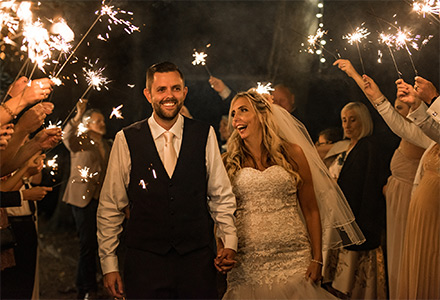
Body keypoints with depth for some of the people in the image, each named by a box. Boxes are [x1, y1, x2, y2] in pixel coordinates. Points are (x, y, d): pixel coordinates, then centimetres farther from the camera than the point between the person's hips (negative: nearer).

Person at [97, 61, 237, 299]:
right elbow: (110, 207, 3)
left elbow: (221, 196, 9)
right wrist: (109, 265, 0)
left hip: (197, 259, 1)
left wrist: (229, 243, -2)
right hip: (144, 260, -1)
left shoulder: (204, 135, 3)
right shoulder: (126, 140, -1)